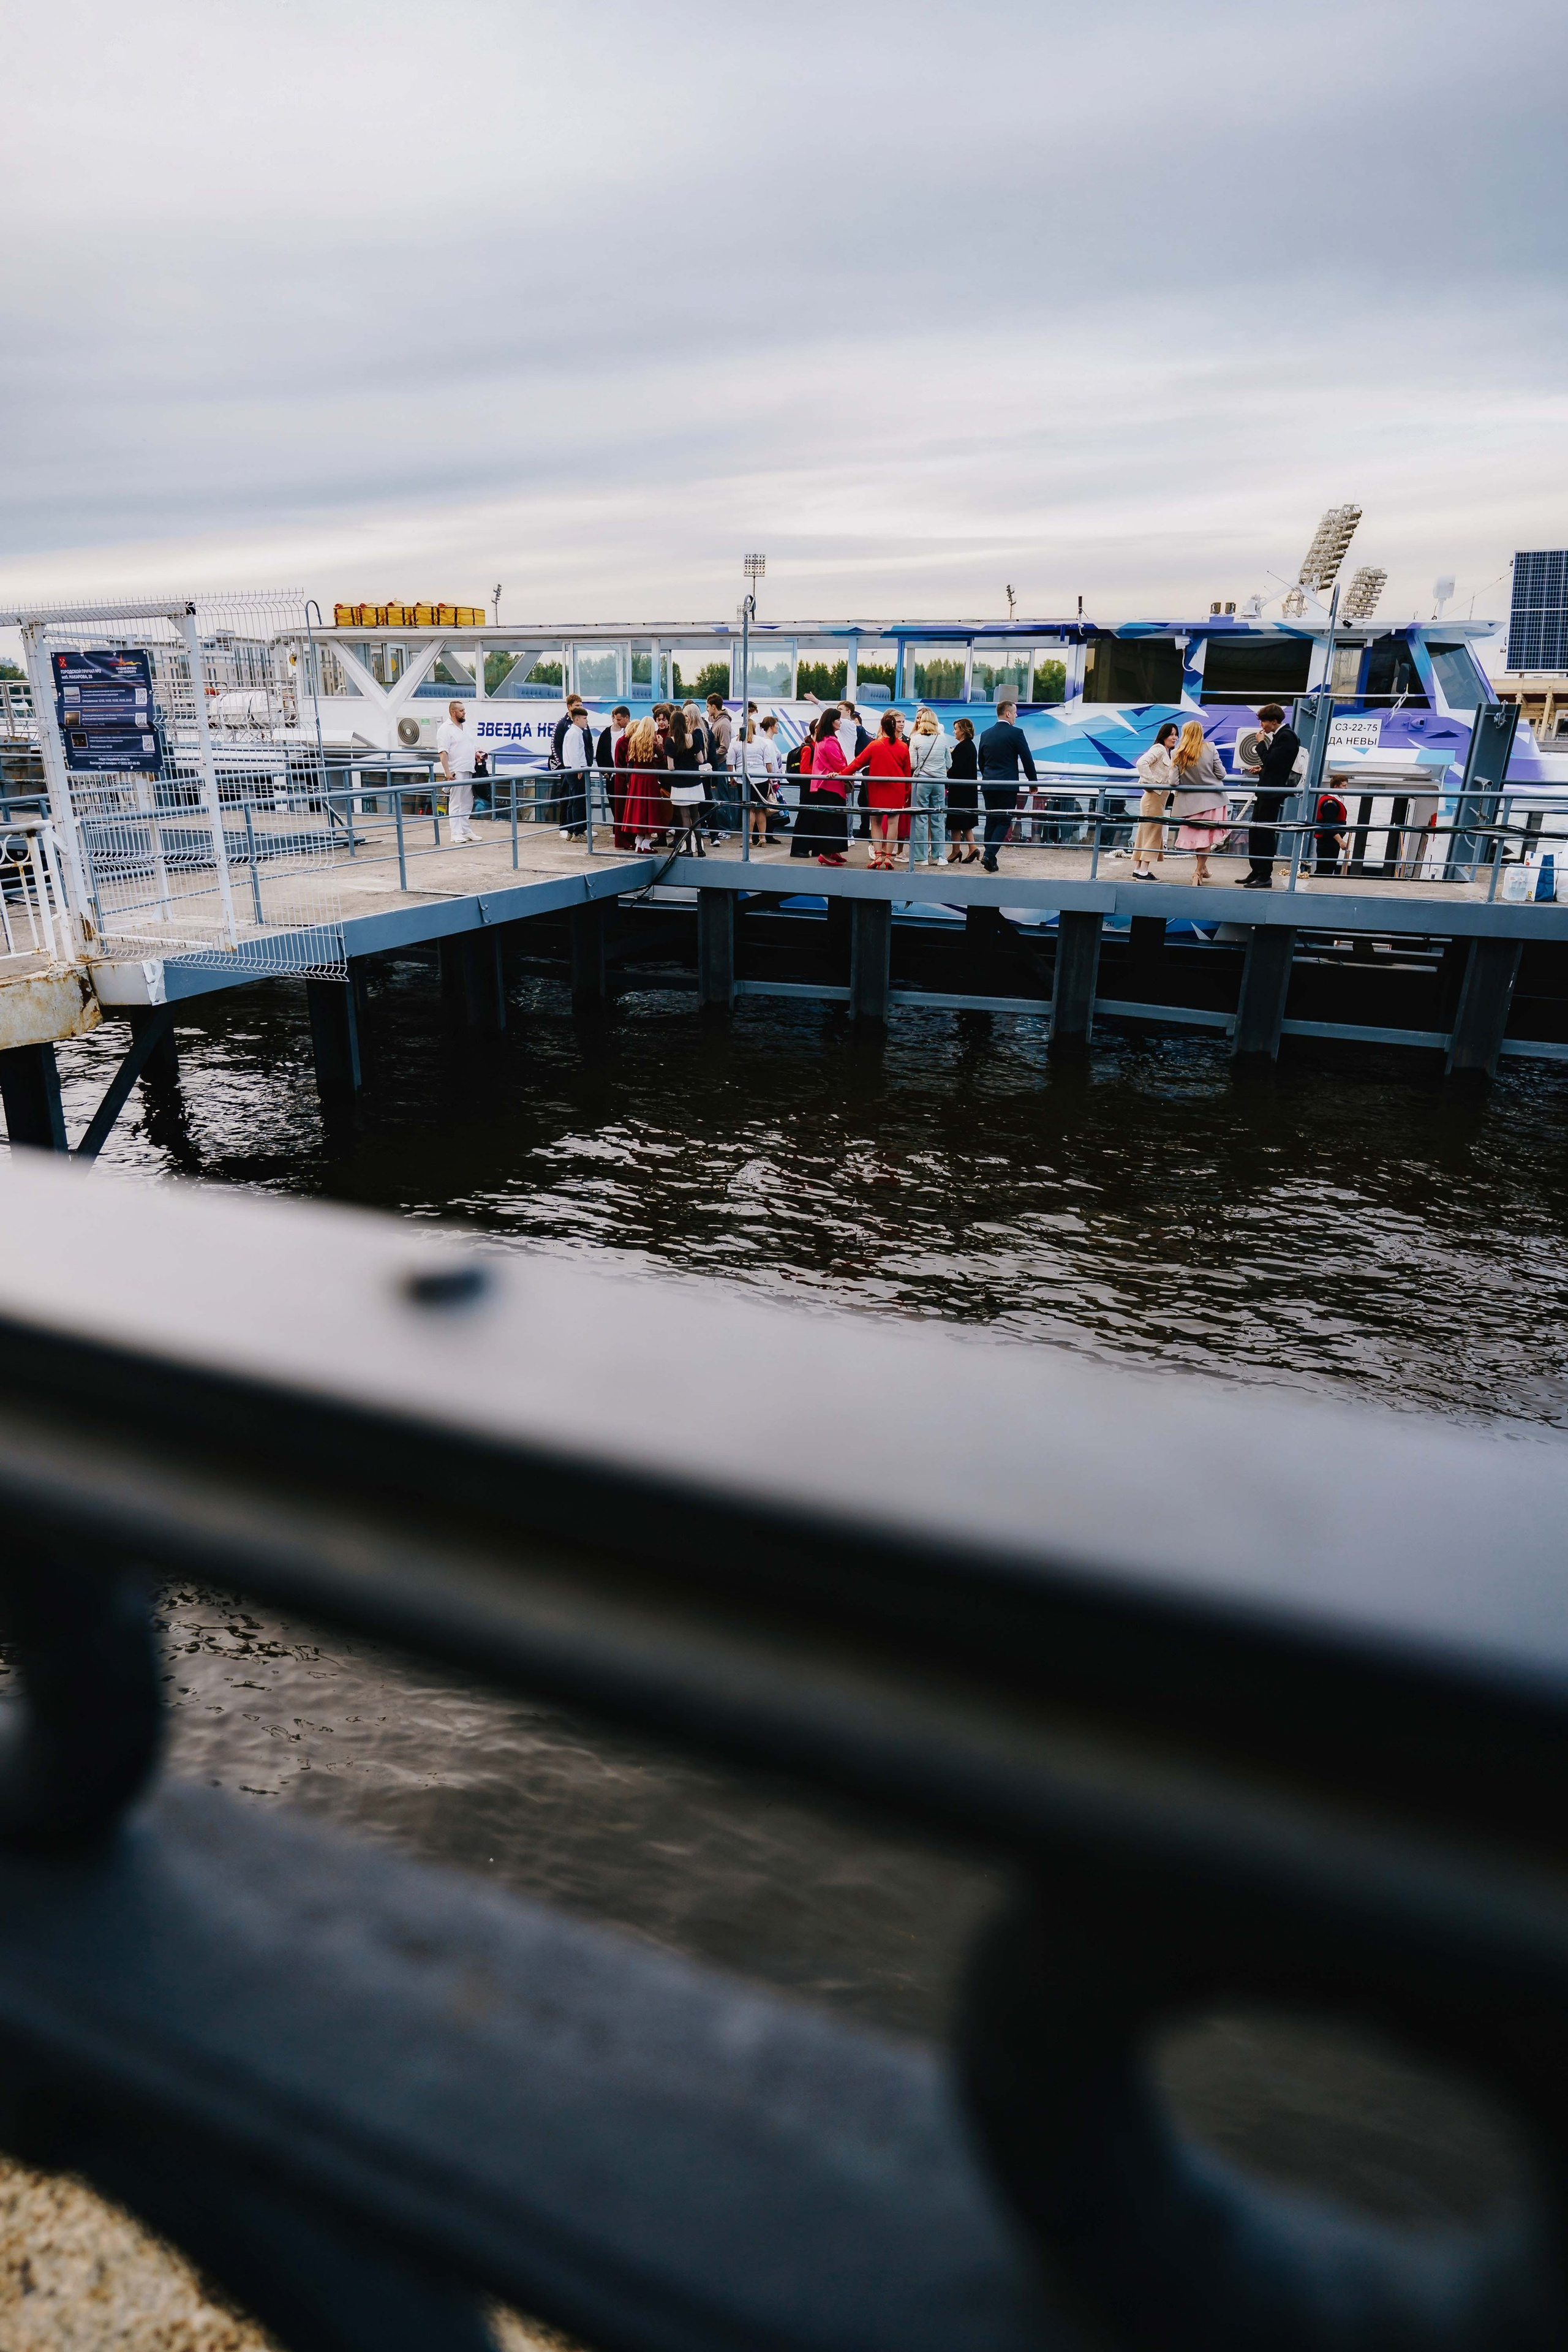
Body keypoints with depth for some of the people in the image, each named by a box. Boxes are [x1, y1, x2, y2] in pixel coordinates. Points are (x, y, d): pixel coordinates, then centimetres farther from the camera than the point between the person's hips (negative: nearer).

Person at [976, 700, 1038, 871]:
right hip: (1008, 785, -5)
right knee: (1004, 821, -2)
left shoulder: (986, 734, 9)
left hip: (988, 785, 5)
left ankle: (990, 859, 11)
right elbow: (1027, 759, -6)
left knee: (991, 821, 11)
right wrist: (1033, 781, 5)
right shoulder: (1016, 733, -7)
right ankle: (989, 855, -16)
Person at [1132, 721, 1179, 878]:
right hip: (1154, 797, -10)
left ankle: (1137, 870, 14)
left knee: (1145, 833, 10)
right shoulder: (1158, 749, -10)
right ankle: (1143, 872, -7)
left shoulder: (1168, 753, 19)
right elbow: (1142, 763, -25)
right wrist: (1153, 783, -22)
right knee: (1153, 833, -8)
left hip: (1159, 798, 10)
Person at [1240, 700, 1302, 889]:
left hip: (1273, 792, -10)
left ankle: (1265, 876, -2)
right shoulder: (1279, 735, 16)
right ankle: (1256, 872, 19)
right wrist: (1262, 769, 11)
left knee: (1265, 832, -7)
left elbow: (1270, 760, -20)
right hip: (1266, 790, 10)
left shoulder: (1286, 736, -13)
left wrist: (1261, 743, -9)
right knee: (1254, 831, 12)